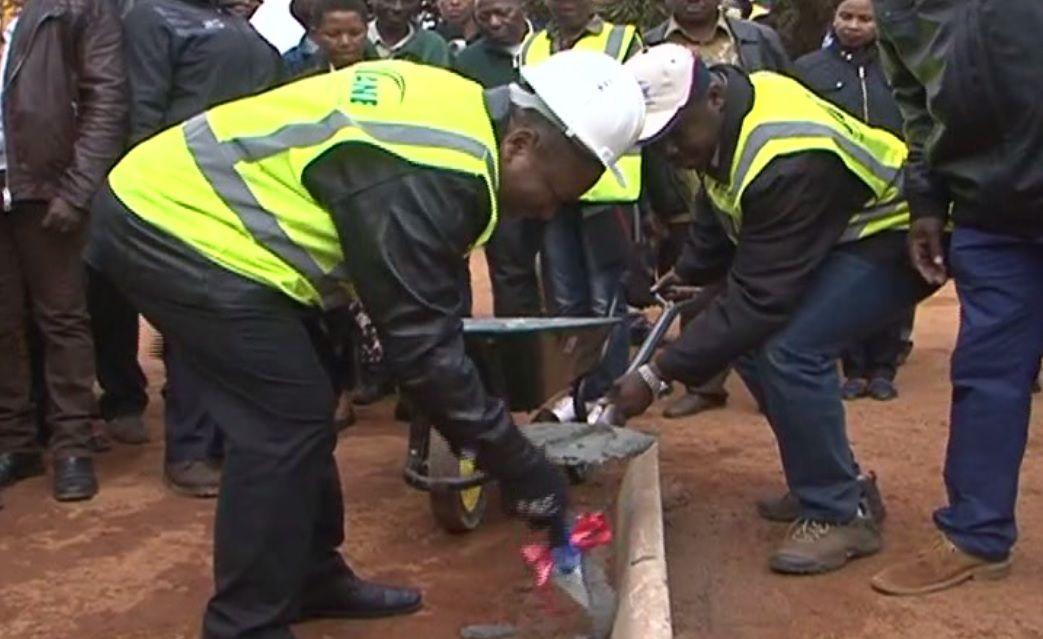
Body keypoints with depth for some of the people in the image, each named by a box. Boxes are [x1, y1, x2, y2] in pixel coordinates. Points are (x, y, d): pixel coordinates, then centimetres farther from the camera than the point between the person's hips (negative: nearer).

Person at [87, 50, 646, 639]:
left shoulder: (459, 107, 5)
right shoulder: (425, 176, -27)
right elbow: (423, 342, -23)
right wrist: (521, 466, -15)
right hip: (178, 224, -10)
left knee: (298, 411, 14)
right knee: (286, 420, -10)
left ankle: (311, 577, 27)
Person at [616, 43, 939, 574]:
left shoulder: (785, 161, -36)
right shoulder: (724, 117, -7)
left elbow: (758, 298, -35)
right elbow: (717, 211, 14)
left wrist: (657, 376, -33)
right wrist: (688, 273, 8)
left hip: (893, 233, -10)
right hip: (832, 231, 10)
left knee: (790, 350, -26)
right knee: (750, 338, 1)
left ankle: (840, 514, -10)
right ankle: (836, 483, 15)